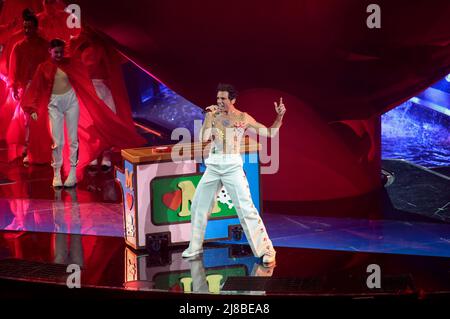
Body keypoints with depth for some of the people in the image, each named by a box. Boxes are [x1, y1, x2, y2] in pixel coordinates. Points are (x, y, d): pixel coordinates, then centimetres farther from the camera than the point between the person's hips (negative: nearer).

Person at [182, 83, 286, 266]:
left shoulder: (243, 118, 0)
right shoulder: (214, 116, 7)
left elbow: (270, 132, 2)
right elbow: (204, 138, -7)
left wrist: (280, 116, -11)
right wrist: (209, 116, -7)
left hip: (233, 166, -4)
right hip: (213, 166, 4)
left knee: (246, 209, -11)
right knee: (198, 206, 12)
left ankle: (266, 250, -3)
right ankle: (195, 247, 29)